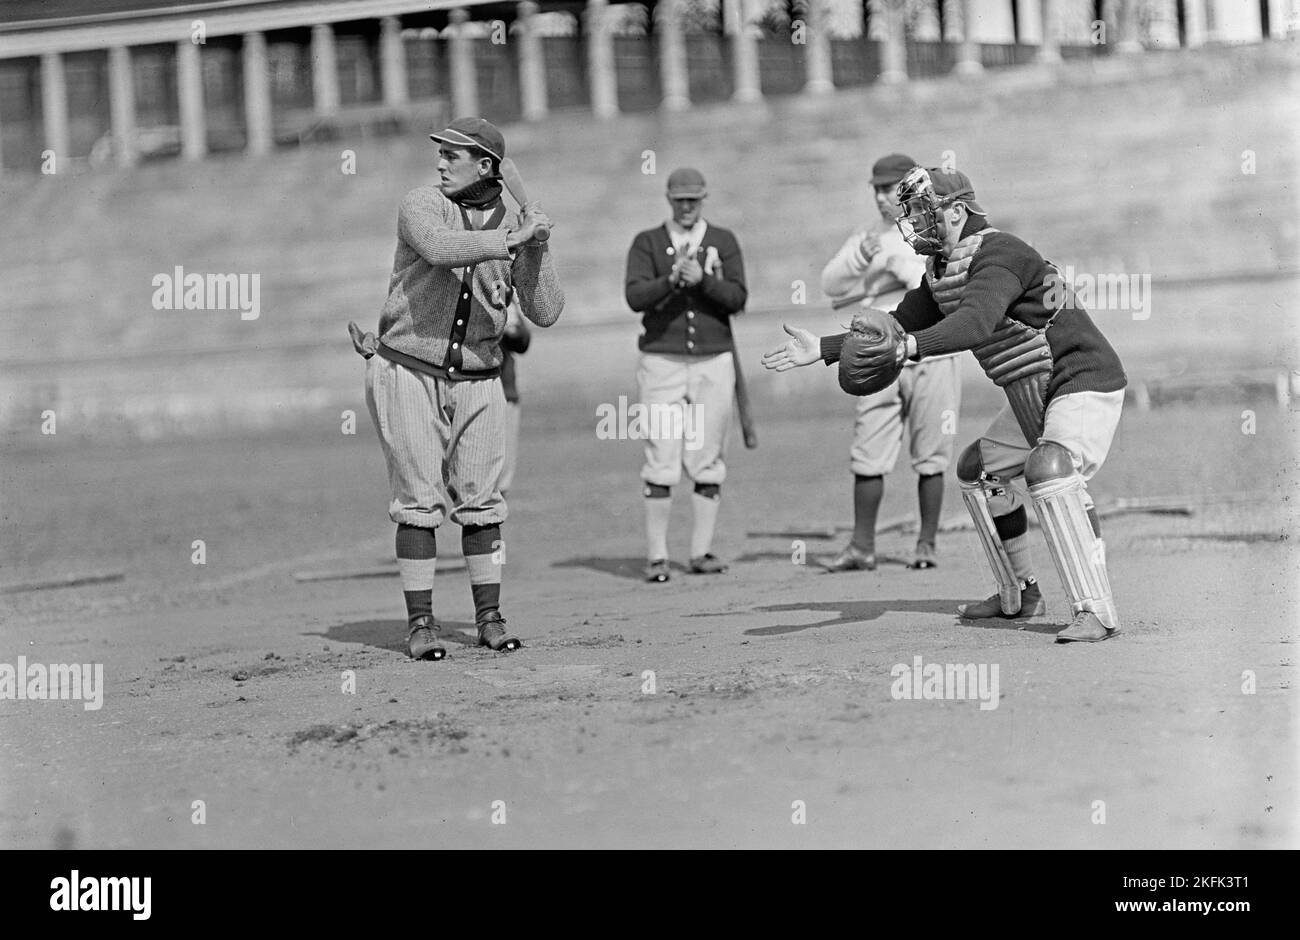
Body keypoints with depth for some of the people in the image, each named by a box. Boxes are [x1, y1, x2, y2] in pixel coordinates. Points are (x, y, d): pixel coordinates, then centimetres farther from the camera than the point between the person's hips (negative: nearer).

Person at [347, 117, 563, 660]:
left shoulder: (513, 226, 3)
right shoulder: (422, 206, -6)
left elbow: (544, 313, -3)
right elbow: (438, 249, -30)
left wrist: (536, 248, -14)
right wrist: (512, 239, -30)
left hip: (476, 384, 3)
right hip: (408, 375, -3)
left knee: (480, 503, 5)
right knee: (419, 502, -3)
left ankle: (490, 619, 14)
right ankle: (420, 624, 3)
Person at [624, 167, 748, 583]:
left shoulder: (723, 241, 8)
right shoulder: (647, 243, 6)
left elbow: (737, 298, -3)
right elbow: (634, 296, -9)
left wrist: (702, 280, -20)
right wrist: (672, 279, -25)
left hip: (714, 362, 1)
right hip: (661, 361, -1)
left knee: (708, 459, 2)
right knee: (661, 461, -5)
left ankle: (702, 551, 8)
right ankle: (656, 557, -3)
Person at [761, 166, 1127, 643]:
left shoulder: (997, 254, -23)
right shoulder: (941, 269, 8)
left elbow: (974, 322, -41)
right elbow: (901, 328, 16)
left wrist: (907, 346, -55)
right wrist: (823, 348, 8)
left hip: (1085, 383, -11)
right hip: (1032, 397, 11)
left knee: (1050, 469, -32)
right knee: (977, 469, 20)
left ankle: (1096, 612, -34)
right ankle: (1019, 595, 34)